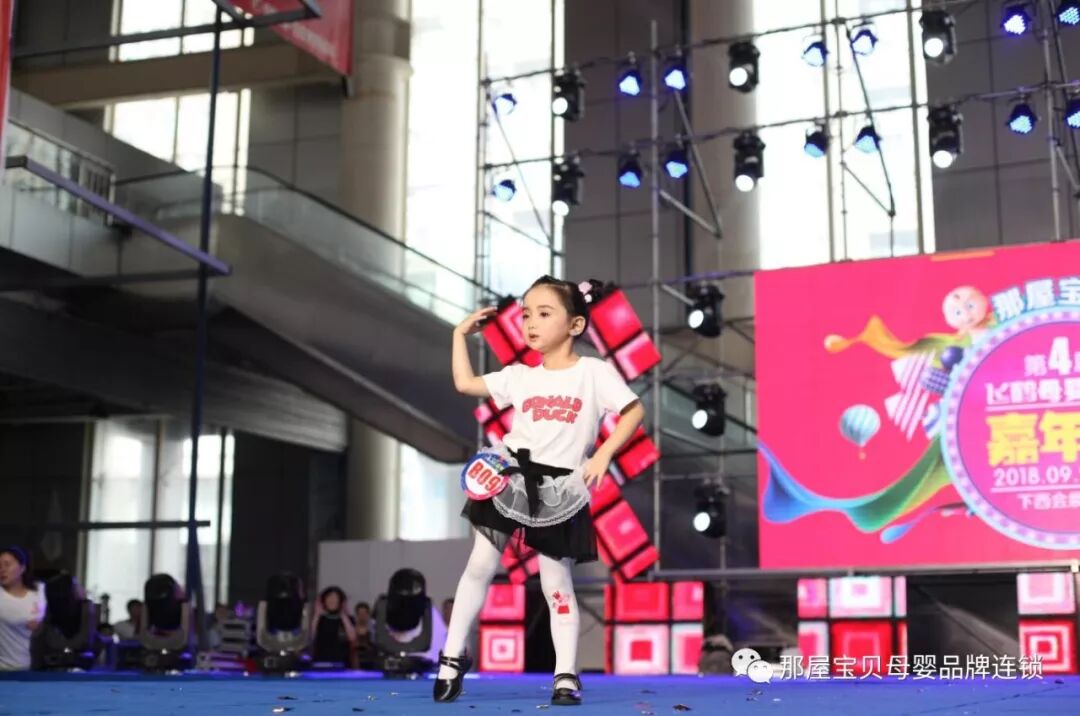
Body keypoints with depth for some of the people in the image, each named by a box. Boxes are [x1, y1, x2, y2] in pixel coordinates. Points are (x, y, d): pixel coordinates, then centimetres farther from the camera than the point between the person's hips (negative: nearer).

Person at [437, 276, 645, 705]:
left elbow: (634, 411, -4)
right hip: (509, 479, 3)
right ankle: (454, 656, 13)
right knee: (480, 567, 2)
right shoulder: (520, 377, 8)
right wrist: (461, 335, 14)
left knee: (556, 583, 1)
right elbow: (465, 384, 10)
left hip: (559, 492, -3)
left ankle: (566, 675, 9)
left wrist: (603, 454, -13)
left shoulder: (594, 372, -3)